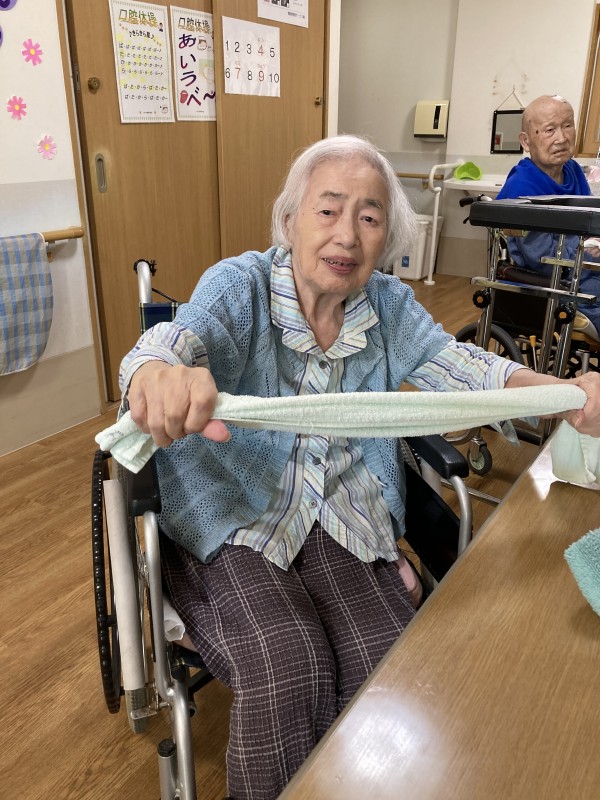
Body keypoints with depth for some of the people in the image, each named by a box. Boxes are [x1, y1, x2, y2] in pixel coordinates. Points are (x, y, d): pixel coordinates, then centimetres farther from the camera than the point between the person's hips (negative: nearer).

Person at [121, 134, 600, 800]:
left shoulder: (389, 306, 3)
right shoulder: (239, 285, -9)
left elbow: (463, 368, -3)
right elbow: (177, 338, -27)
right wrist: (159, 373, -53)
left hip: (344, 519, 3)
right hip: (233, 519, -3)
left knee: (387, 659, -16)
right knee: (287, 670, -23)